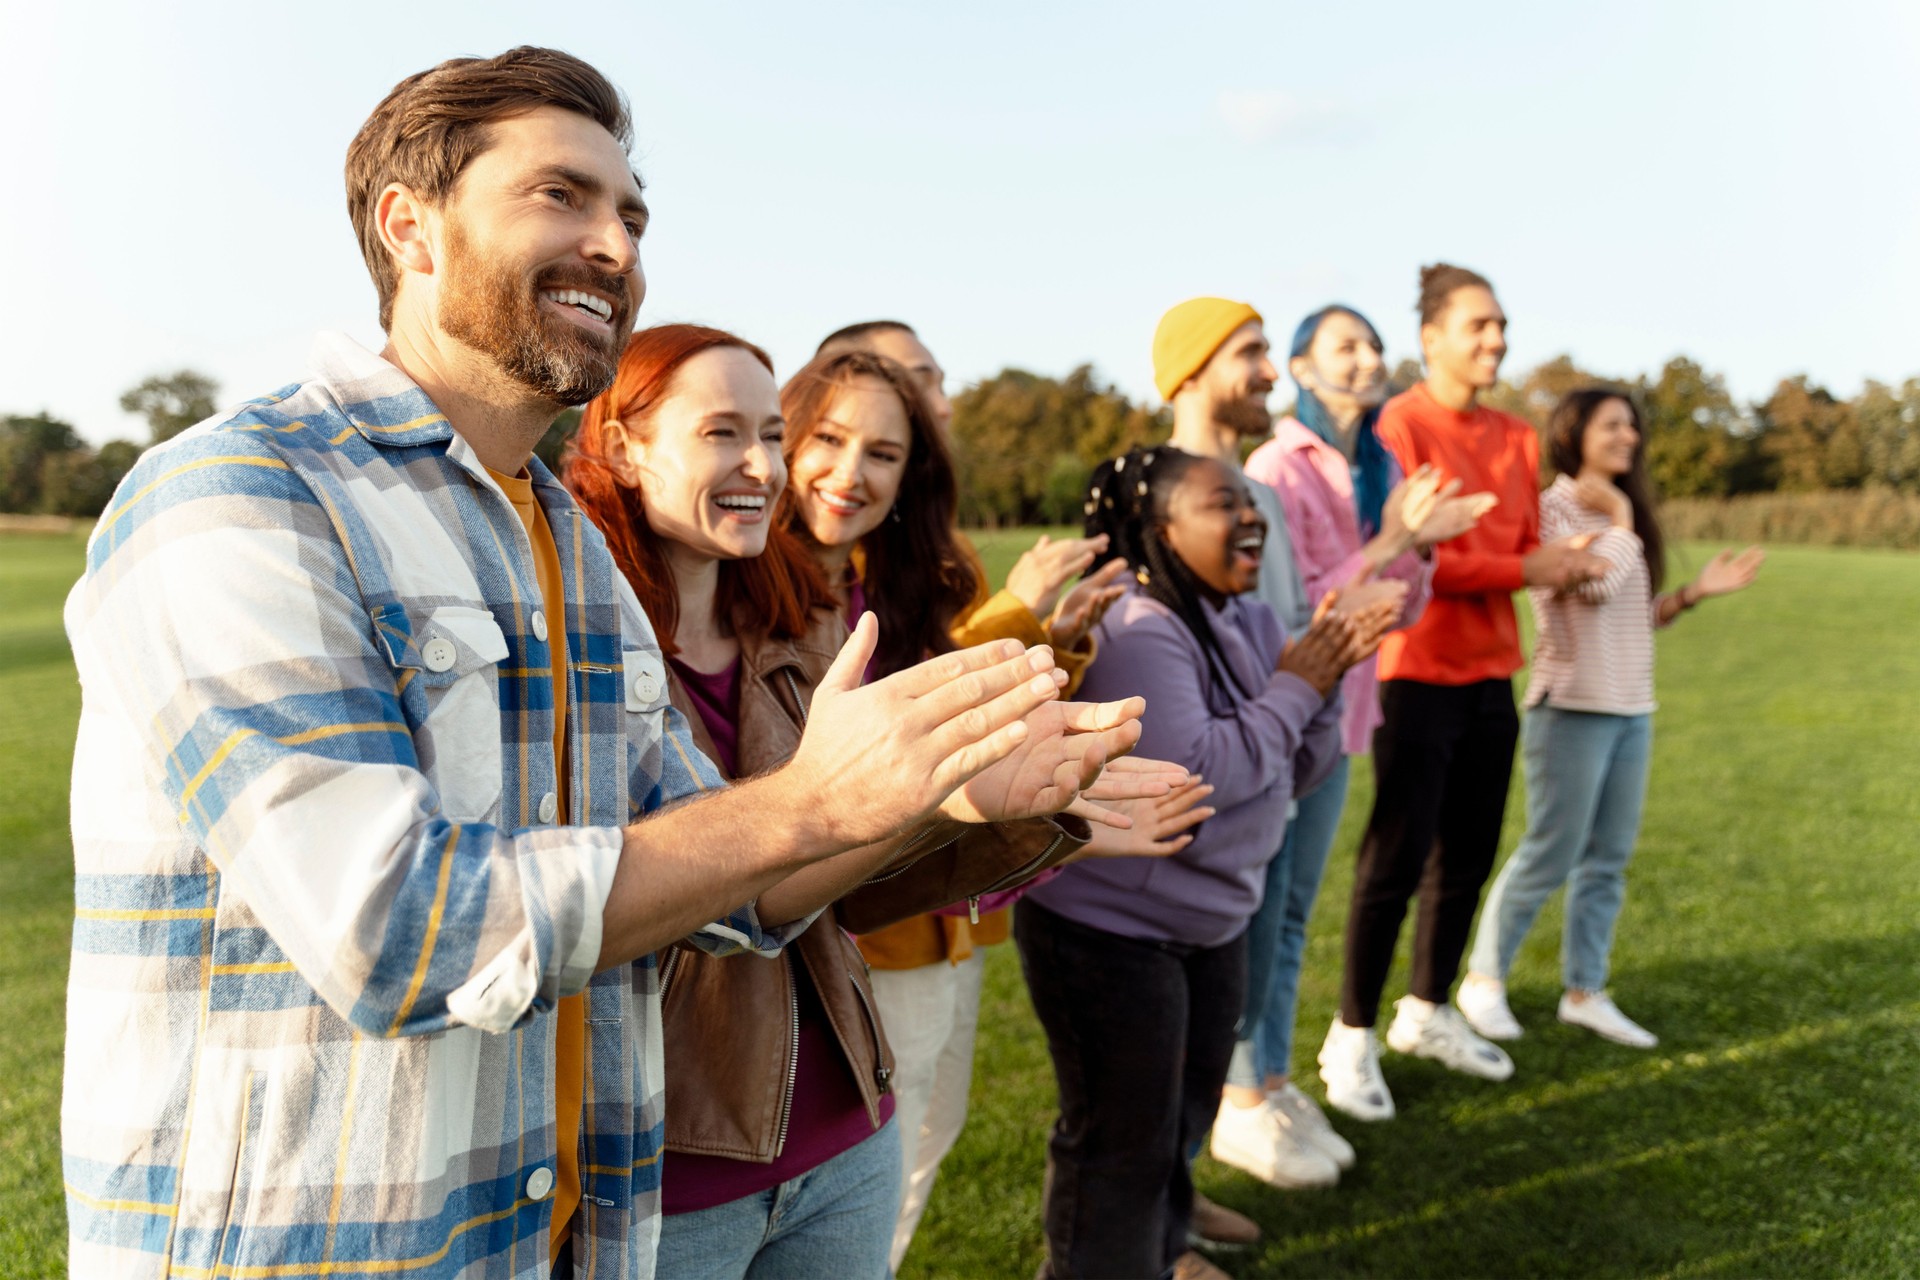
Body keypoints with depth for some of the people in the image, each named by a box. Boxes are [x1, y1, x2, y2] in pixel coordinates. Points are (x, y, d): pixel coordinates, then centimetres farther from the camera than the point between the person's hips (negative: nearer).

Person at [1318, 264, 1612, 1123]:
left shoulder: (1515, 438, 12)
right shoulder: (1400, 425, -11)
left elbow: (1523, 550, 15)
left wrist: (1564, 561, -7)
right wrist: (1522, 570, -14)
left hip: (1491, 674, 7)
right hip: (1417, 672, -7)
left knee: (1469, 856, 13)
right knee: (1396, 859, -3)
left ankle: (1427, 1012, 30)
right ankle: (1352, 1037, 11)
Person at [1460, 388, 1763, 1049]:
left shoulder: (1622, 511, 14)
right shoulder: (1551, 509, -9)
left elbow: (1635, 615, 16)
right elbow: (1595, 585, -24)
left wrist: (1696, 592, 4)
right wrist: (1621, 520, -10)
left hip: (1632, 711, 8)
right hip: (1574, 708, -8)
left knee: (1608, 859, 9)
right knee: (1550, 855, -3)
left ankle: (1584, 991, 19)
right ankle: (1484, 979, 12)